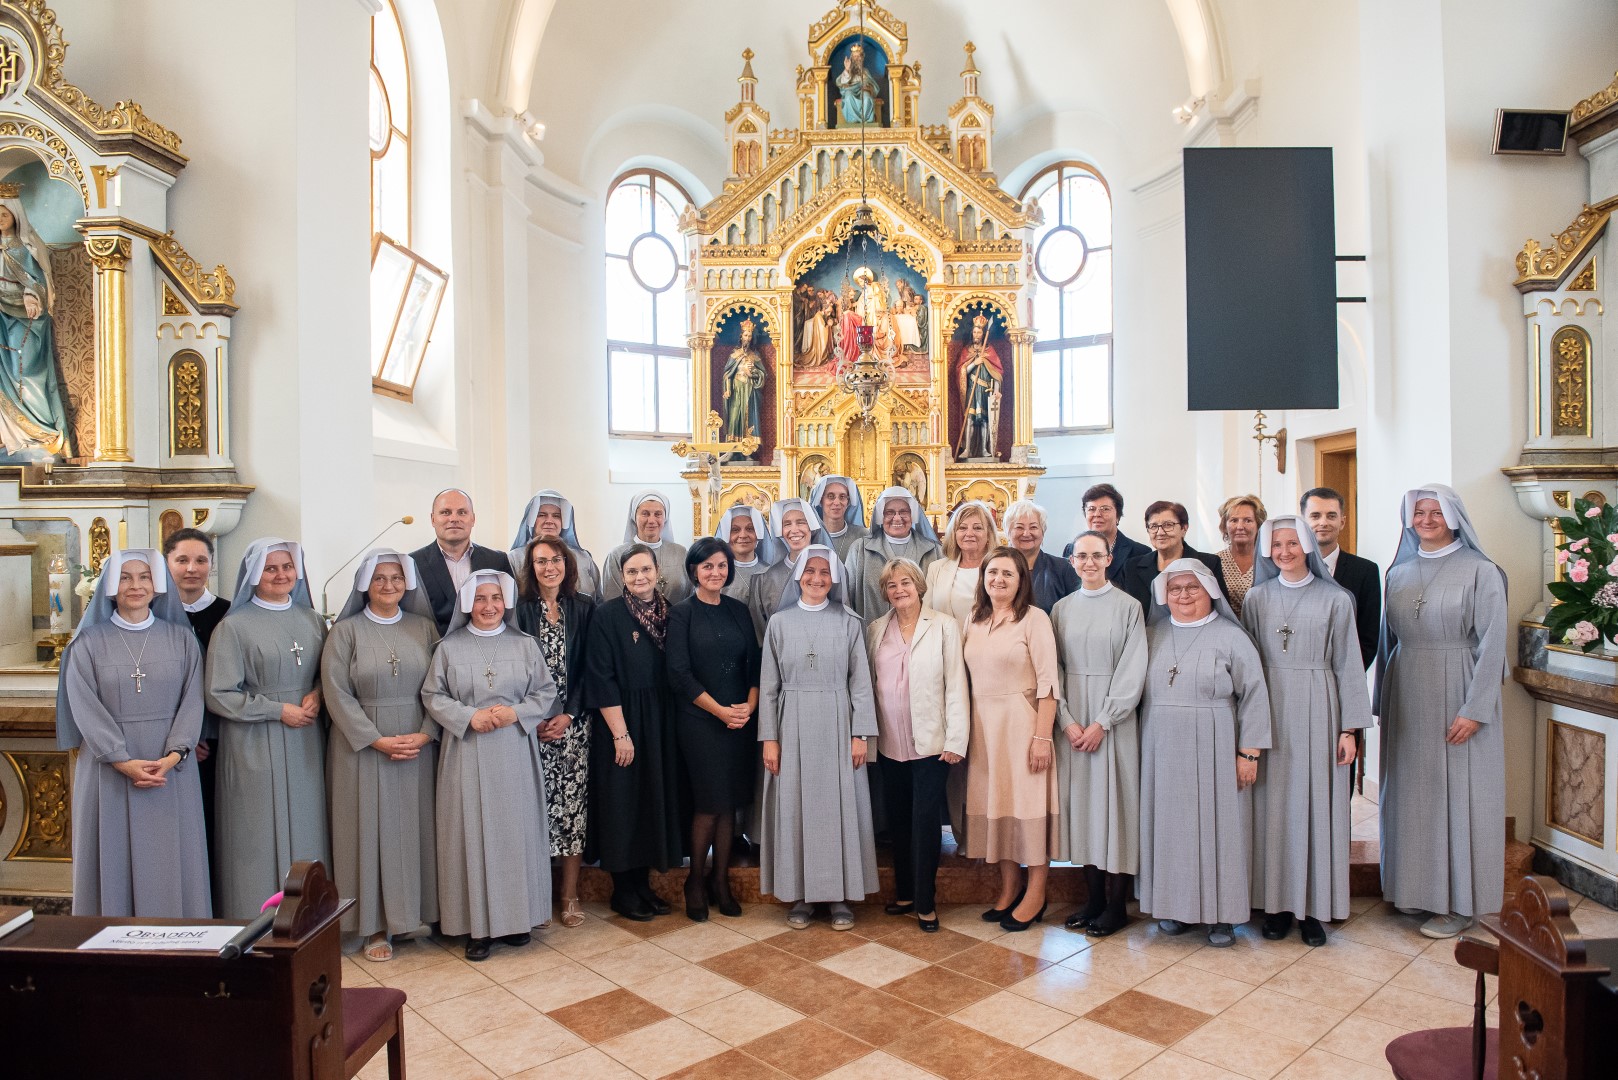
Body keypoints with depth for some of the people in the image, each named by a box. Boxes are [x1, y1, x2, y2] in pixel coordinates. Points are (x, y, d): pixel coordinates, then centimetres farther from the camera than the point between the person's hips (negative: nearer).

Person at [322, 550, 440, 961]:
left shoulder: (424, 628, 4)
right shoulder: (345, 631, -2)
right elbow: (336, 693, -7)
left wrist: (425, 734, -11)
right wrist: (378, 740, -13)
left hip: (417, 747, 2)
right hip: (363, 748, -2)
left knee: (414, 826, 8)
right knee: (371, 829, 3)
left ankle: (412, 913, 22)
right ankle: (375, 925, 14)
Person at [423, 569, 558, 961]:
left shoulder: (525, 645, 6)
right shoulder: (449, 647, 4)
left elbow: (546, 692, 5)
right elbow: (433, 696, 1)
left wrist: (516, 713, -11)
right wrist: (470, 716, -13)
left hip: (515, 754, 1)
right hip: (467, 755, -1)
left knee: (516, 831, 5)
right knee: (473, 834, 2)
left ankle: (517, 917, 18)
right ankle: (478, 925, 12)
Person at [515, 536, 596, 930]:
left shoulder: (584, 608, 5)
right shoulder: (520, 609, 1)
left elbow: (588, 667, 3)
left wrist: (569, 715, -7)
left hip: (573, 722, 1)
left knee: (573, 803, 2)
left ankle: (570, 894, 13)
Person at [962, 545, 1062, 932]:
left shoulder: (1034, 618, -8)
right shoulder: (974, 621, 9)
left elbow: (1047, 682, -12)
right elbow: (970, 676, 10)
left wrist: (1042, 737, -16)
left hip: (1021, 722, -5)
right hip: (983, 723, 6)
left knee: (1029, 801, 1)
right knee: (993, 801, 10)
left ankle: (1035, 894, 15)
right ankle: (1009, 885, 25)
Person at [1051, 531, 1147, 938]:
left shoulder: (1128, 606, -3)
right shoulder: (1061, 608, 7)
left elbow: (1133, 671, -7)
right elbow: (1053, 669, 5)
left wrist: (1101, 723, -12)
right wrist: (1067, 720, -6)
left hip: (1114, 718, -3)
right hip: (1071, 719, 3)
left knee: (1114, 798, 0)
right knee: (1080, 799, 6)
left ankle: (1116, 904, 11)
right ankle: (1093, 897, 17)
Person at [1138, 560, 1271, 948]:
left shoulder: (1231, 637, -3)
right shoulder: (1152, 636, 8)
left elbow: (1253, 695, -4)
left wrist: (1248, 752, -8)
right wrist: (1140, 744, 5)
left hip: (1213, 751, -3)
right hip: (1162, 752, 3)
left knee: (1217, 823, 3)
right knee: (1170, 824, 8)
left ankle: (1221, 914, 15)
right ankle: (1174, 905, 20)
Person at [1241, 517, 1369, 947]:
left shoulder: (1335, 599, 1)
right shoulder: (1257, 598, 6)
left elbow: (1348, 664, 1)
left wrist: (1349, 728, -3)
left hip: (1317, 710, -1)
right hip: (1270, 710, 1)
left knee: (1316, 801, 3)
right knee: (1274, 802, 5)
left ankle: (1314, 906, 14)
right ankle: (1277, 901, 15)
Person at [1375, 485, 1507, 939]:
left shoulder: (1480, 572, -7)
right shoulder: (1399, 573, 9)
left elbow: (1492, 643, -11)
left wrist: (1474, 709, -16)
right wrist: (1383, 701, 9)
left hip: (1457, 696, -5)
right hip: (1406, 697, 5)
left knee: (1457, 793, 2)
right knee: (1409, 791, 10)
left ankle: (1459, 901, 15)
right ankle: (1414, 887, 24)